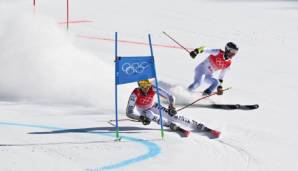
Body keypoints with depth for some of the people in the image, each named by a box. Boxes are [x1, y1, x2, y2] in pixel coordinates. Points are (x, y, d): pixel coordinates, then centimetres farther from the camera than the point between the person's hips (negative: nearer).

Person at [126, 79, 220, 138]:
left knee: (173, 116, -16)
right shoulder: (135, 94, -34)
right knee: (150, 115, -37)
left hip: (153, 106, 1)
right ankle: (173, 126, -32)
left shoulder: (153, 89, -28)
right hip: (143, 111, -1)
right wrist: (141, 118, -47)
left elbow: (169, 96, -22)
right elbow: (129, 112, -33)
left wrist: (171, 106, -40)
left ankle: (200, 127, -19)